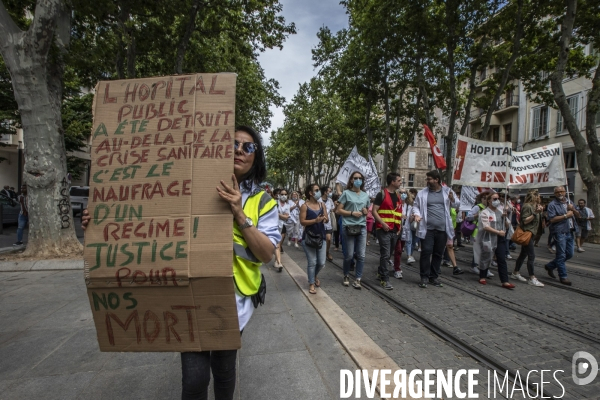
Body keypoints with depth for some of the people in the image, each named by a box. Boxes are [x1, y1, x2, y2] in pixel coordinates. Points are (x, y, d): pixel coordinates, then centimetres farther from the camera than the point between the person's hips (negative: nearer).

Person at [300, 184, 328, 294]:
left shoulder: (322, 204, 6)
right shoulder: (305, 206, -8)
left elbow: (327, 219, 6)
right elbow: (302, 222, -13)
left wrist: (325, 219, -18)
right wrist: (315, 220, -24)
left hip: (321, 236, 4)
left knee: (321, 263, 8)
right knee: (312, 262, 0)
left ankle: (315, 276, 39)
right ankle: (311, 284, 17)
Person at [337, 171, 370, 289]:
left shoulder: (365, 195, 12)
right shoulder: (346, 193, -1)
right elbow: (339, 210, -4)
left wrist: (366, 212, 0)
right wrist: (352, 213, -15)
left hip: (362, 227, 4)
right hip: (348, 227, -4)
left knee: (361, 255, 2)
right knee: (349, 255, 3)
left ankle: (357, 279, 13)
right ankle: (346, 276, 26)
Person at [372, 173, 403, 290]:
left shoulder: (398, 195, 15)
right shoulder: (382, 194, -6)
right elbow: (374, 211, -11)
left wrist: (400, 225, 12)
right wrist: (383, 223, -20)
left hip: (395, 230, 7)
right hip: (384, 230, -7)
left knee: (388, 254, 15)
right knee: (385, 255, -7)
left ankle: (380, 273, 31)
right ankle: (385, 279, 2)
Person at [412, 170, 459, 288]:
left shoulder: (447, 191, 5)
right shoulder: (422, 193, 2)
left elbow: (456, 205, 12)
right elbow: (416, 206, 6)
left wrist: (453, 200, -11)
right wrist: (417, 214, -15)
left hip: (442, 229, 2)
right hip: (427, 228, -2)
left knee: (438, 254, 11)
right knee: (426, 252, -6)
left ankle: (434, 277, 23)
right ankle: (424, 277, 4)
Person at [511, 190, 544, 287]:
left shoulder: (534, 206, 16)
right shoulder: (527, 206, -14)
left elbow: (537, 220, 21)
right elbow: (525, 221, -19)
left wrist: (540, 211, 8)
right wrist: (535, 213, -22)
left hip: (532, 234, 10)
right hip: (527, 234, -10)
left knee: (523, 254, 14)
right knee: (531, 256, -9)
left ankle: (515, 273, 23)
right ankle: (532, 278, -3)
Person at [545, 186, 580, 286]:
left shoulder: (569, 202, 14)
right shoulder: (552, 205, -7)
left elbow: (578, 216, 16)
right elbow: (552, 219, -17)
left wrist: (573, 209, -3)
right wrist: (566, 215, -14)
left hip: (570, 232, 7)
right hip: (559, 232, -7)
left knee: (569, 254, 11)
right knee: (561, 255, -2)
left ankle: (550, 266, 26)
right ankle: (563, 277, 6)